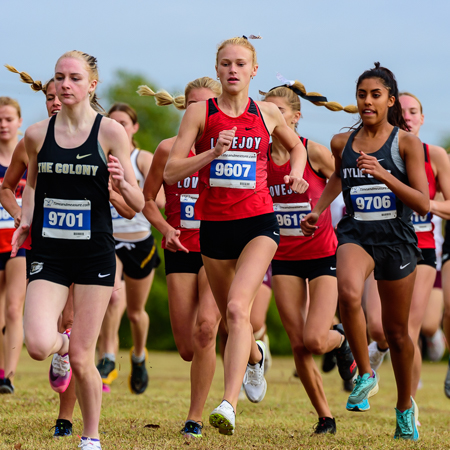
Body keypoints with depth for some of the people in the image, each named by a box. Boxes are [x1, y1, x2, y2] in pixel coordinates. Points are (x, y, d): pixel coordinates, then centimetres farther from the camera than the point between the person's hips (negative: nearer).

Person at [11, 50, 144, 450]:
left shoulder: (110, 132, -3)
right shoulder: (37, 134, 5)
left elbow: (138, 205, 0)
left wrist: (122, 182, -21)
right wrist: (26, 221, 6)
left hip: (94, 252, -2)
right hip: (49, 252, 2)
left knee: (82, 359, -2)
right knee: (38, 346, -18)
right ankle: (63, 342, 20)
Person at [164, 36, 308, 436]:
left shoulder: (267, 114, 5)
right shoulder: (200, 112, 1)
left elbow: (296, 146, 27)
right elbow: (170, 172, -5)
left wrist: (296, 173, 7)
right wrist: (212, 153, -18)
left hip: (259, 222, -2)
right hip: (214, 224, 2)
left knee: (238, 307, -22)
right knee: (229, 315, 16)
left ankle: (229, 404, -29)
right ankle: (254, 356, 51)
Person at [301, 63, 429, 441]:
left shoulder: (406, 143, -4)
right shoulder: (342, 143, 6)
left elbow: (423, 204, -10)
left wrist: (384, 175, -21)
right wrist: (318, 210, 15)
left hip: (396, 239, -1)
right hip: (356, 235, 1)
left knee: (397, 332, 9)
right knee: (348, 293, -33)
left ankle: (405, 405, 33)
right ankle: (365, 375, -14)